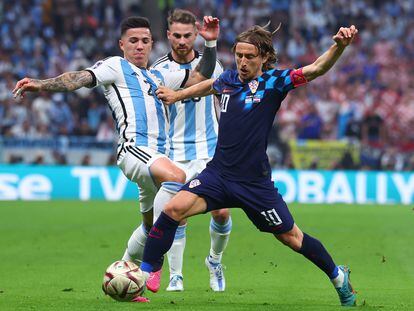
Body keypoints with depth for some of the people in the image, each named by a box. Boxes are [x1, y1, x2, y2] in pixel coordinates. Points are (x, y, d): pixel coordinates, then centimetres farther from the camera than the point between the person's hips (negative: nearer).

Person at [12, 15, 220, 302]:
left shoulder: (159, 77, 30)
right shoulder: (115, 67, 11)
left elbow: (200, 76, 32)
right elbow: (80, 79, -2)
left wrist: (210, 44, 19)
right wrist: (41, 85, -17)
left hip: (159, 156, 8)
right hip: (134, 148, -8)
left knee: (150, 226, 9)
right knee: (177, 177, -34)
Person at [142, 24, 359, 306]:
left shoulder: (273, 81, -8)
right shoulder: (229, 79, 6)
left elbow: (316, 69, -23)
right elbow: (211, 85, 32)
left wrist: (339, 46, -40)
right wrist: (177, 95, 41)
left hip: (255, 182, -3)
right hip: (218, 174, 4)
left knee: (290, 237, 8)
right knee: (174, 209, -19)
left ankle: (338, 276, 33)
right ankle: (143, 275, -11)